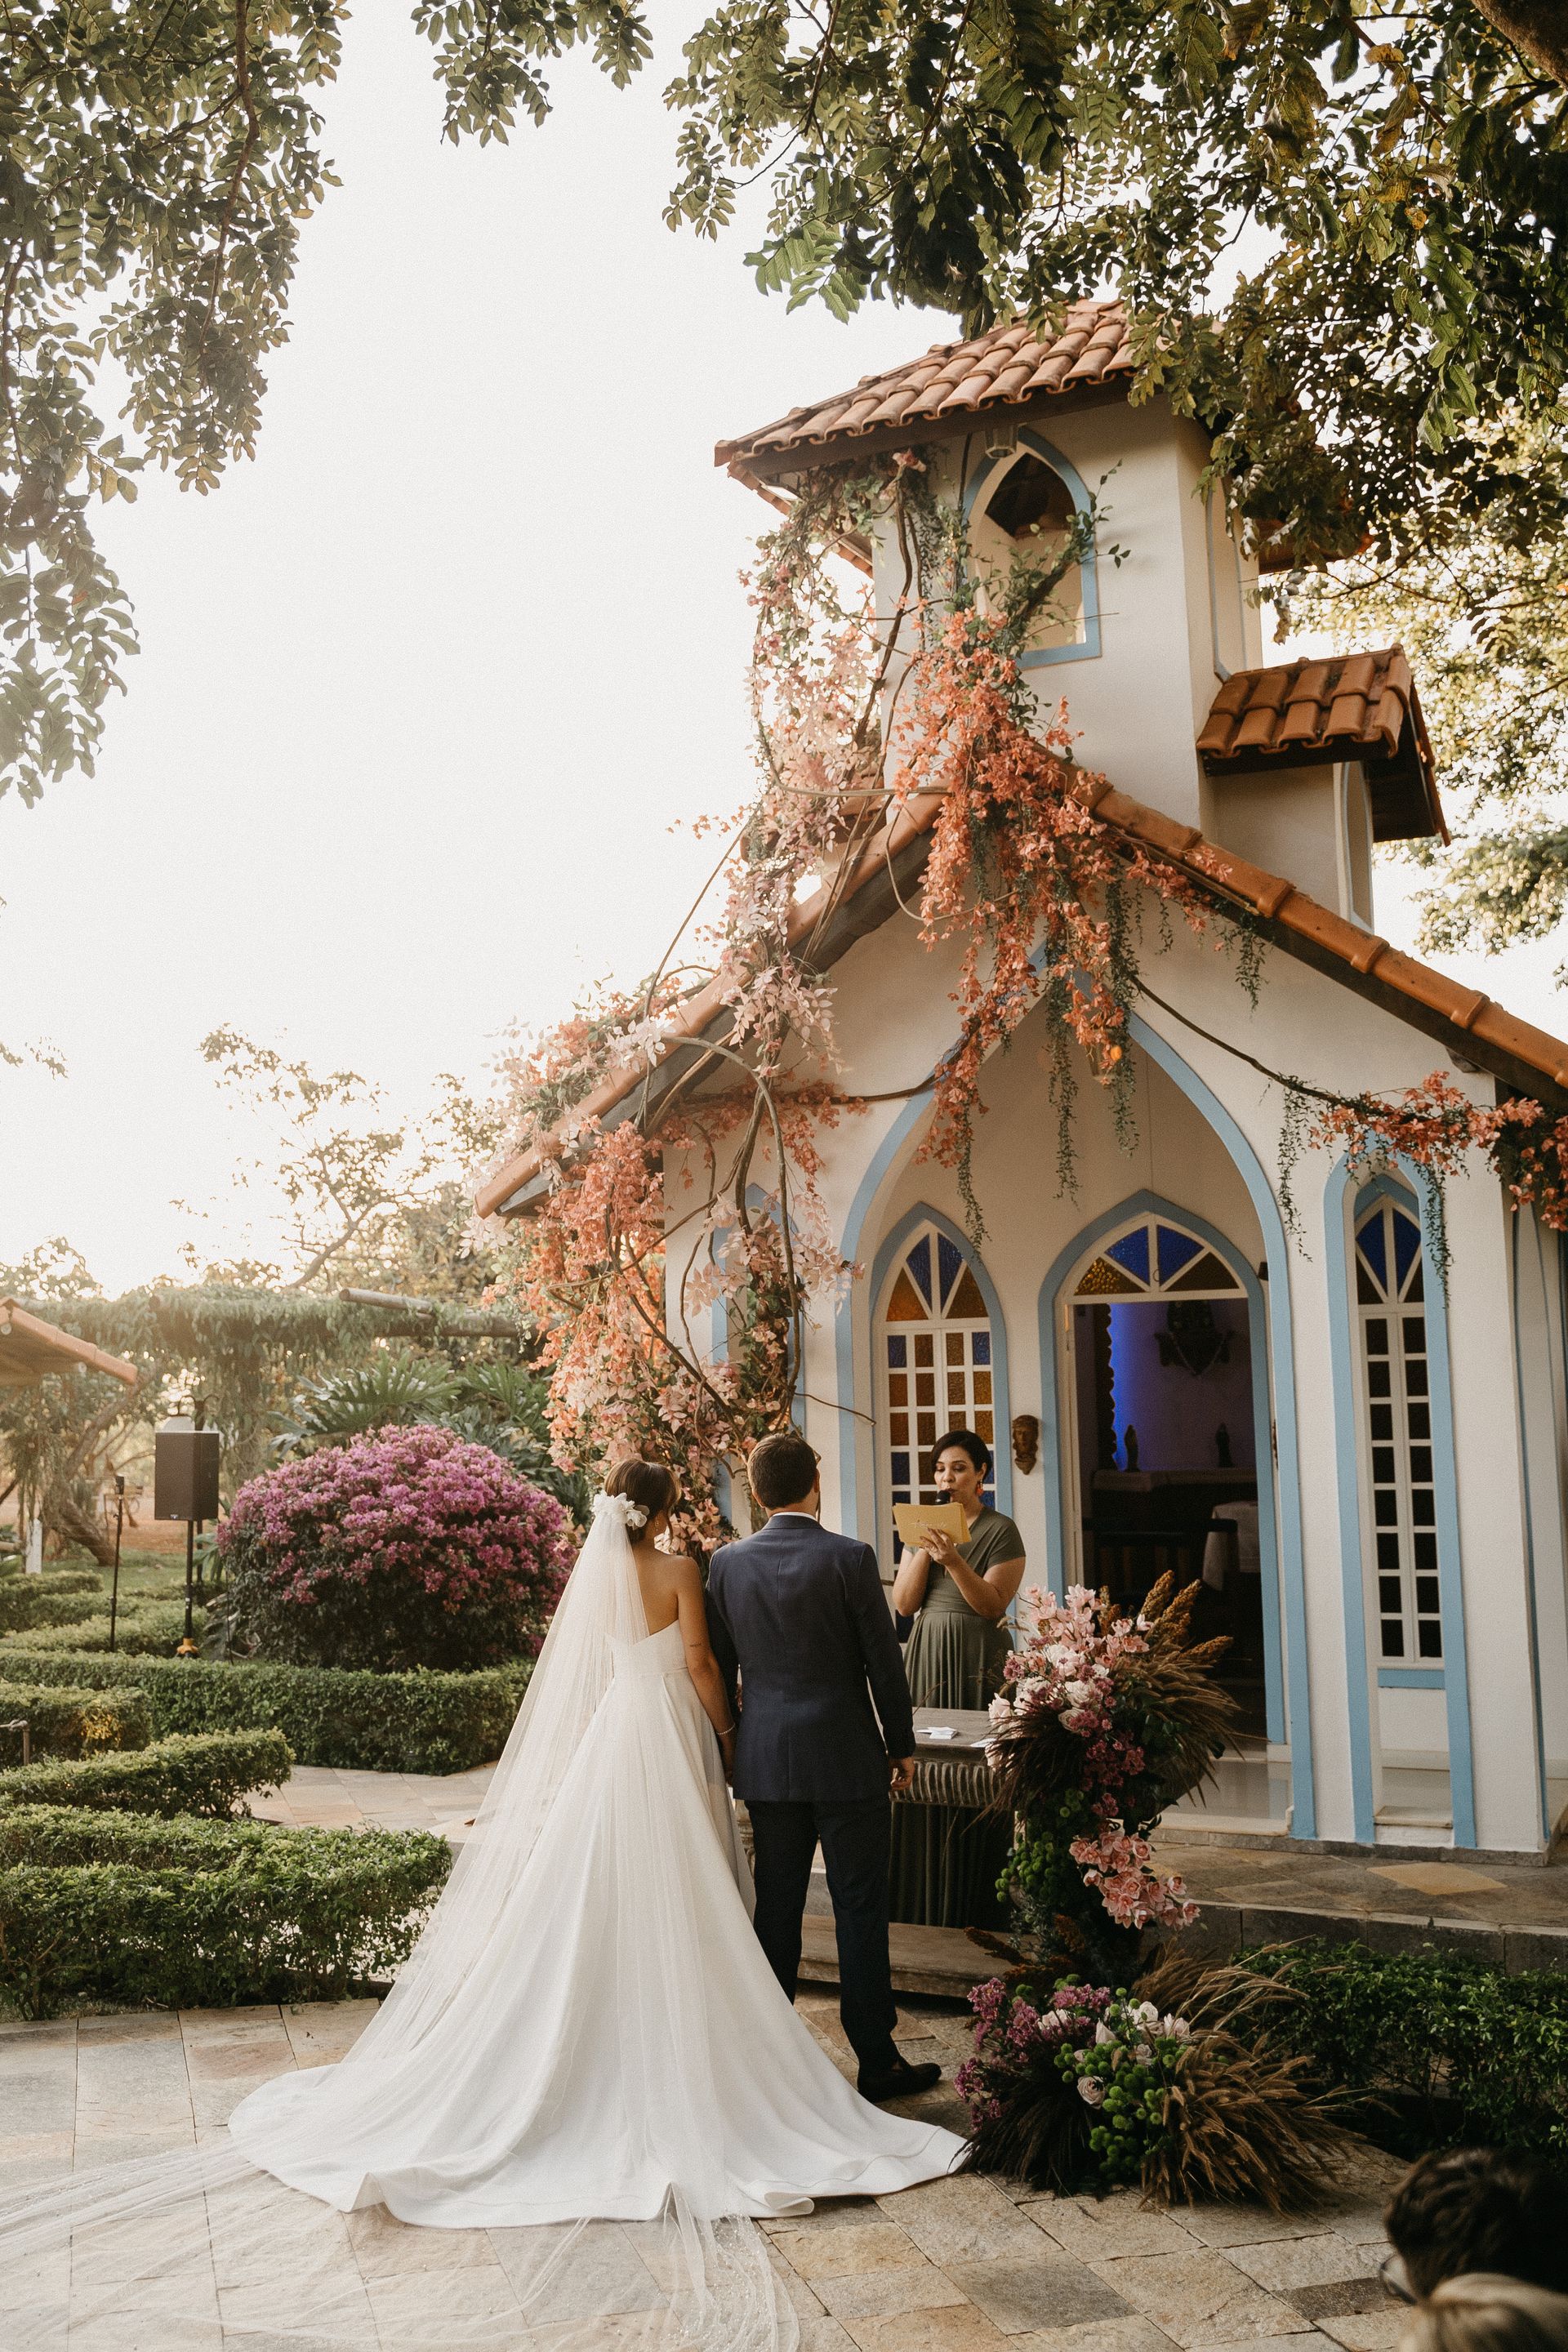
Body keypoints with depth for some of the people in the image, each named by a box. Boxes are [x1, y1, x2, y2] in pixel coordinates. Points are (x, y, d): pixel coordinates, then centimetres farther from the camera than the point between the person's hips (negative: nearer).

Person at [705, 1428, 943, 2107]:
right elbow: (883, 1661, -7)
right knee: (859, 1910, 4)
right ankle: (877, 2061, 11)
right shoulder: (848, 1558, -12)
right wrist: (901, 1745, 5)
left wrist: (733, 1746, 19)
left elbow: (719, 1666, 7)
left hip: (765, 1761, 4)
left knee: (776, 1908, 13)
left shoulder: (727, 1563, -1)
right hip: (846, 1759, -4)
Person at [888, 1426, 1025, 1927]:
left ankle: (975, 1902, 6)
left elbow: (993, 1603, -11)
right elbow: (904, 1602, 4)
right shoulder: (924, 1526, 12)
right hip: (926, 1655, 5)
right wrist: (925, 1548, -8)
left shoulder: (1000, 1531, -3)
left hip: (977, 1660, -5)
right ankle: (927, 1899, 13)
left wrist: (954, 1561, -24)